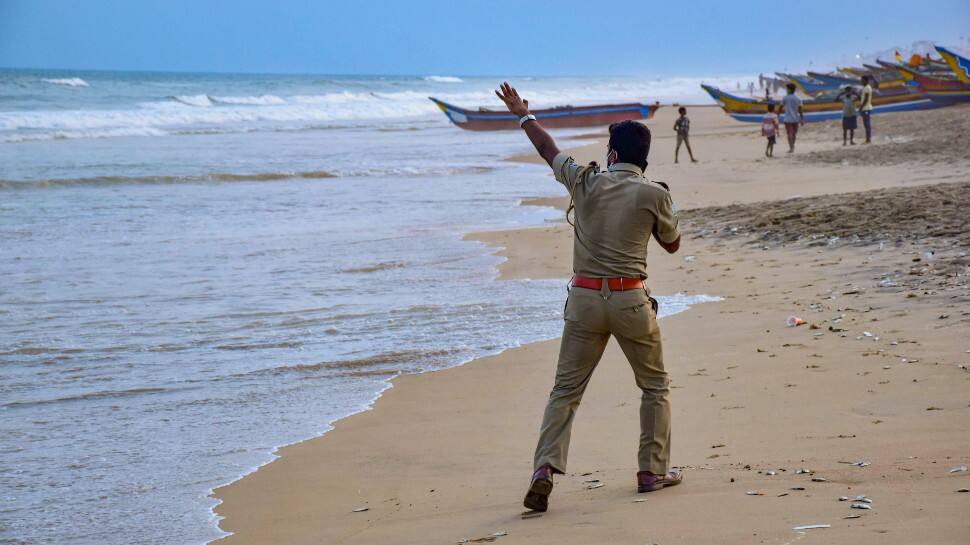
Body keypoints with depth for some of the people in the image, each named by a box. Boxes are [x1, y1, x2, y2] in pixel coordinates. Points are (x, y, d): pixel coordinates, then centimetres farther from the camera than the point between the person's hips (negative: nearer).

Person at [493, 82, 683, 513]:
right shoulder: (654, 195, -5)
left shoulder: (585, 182, 0)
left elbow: (549, 149, 17)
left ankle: (545, 467, -10)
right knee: (655, 385, 16)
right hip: (630, 300, -2)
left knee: (566, 389, 6)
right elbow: (672, 244, 11)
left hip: (584, 298, 2)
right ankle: (653, 470, 16)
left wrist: (523, 115, 35)